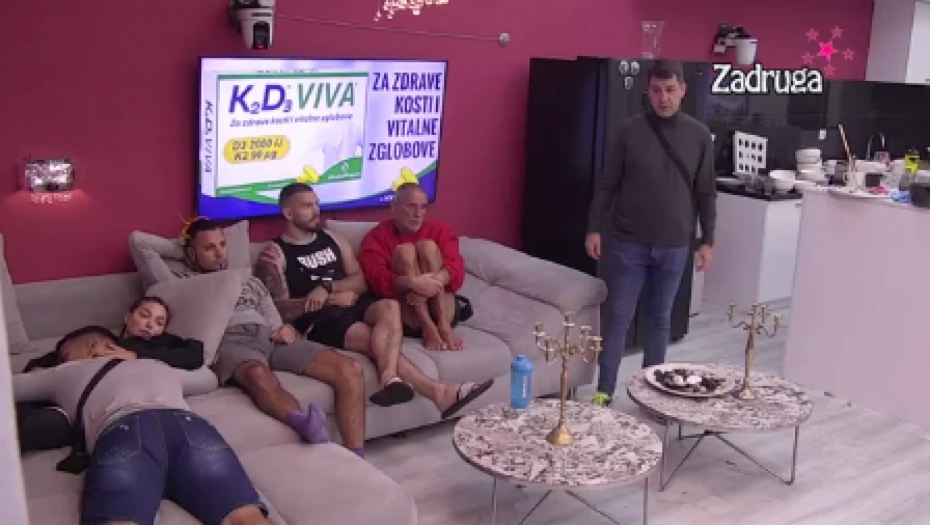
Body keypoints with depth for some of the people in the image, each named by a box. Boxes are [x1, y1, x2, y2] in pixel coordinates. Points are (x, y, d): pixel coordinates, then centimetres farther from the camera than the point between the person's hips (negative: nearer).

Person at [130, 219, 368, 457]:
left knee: (349, 369, -22)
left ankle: (354, 458, -34)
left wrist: (288, 330, 2)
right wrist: (178, 247, 34)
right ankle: (308, 428, -71)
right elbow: (138, 239, 22)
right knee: (259, 376, -45)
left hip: (270, 337, 5)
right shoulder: (180, 281, 24)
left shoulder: (250, 282, 35)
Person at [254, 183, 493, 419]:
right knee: (376, 338, -31)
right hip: (318, 320, -5)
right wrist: (331, 299, -11)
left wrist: (326, 287, -10)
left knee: (389, 307, -31)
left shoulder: (333, 238, 20)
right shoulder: (275, 253, 3)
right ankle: (439, 392, -40)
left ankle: (391, 379, -49)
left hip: (353, 304, 5)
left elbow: (361, 281, 10)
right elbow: (280, 310, -6)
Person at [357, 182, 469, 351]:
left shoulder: (439, 230, 9)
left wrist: (434, 281, -30)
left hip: (442, 311, 2)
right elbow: (376, 278, -15)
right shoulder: (377, 237, 2)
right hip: (405, 317, -2)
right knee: (405, 250, -18)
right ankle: (428, 328, -29)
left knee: (428, 246, -14)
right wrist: (412, 283, -34)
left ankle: (444, 324, -25)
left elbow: (455, 267, -7)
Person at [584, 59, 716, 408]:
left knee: (660, 319, 13)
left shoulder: (699, 136, 1)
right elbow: (607, 185, -1)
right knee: (618, 318, 3)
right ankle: (604, 391, 12)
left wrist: (707, 240, 3)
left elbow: (706, 193, 5)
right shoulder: (630, 130, -4)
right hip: (627, 243, -2)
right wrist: (595, 228, -7)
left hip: (674, 247, 2)